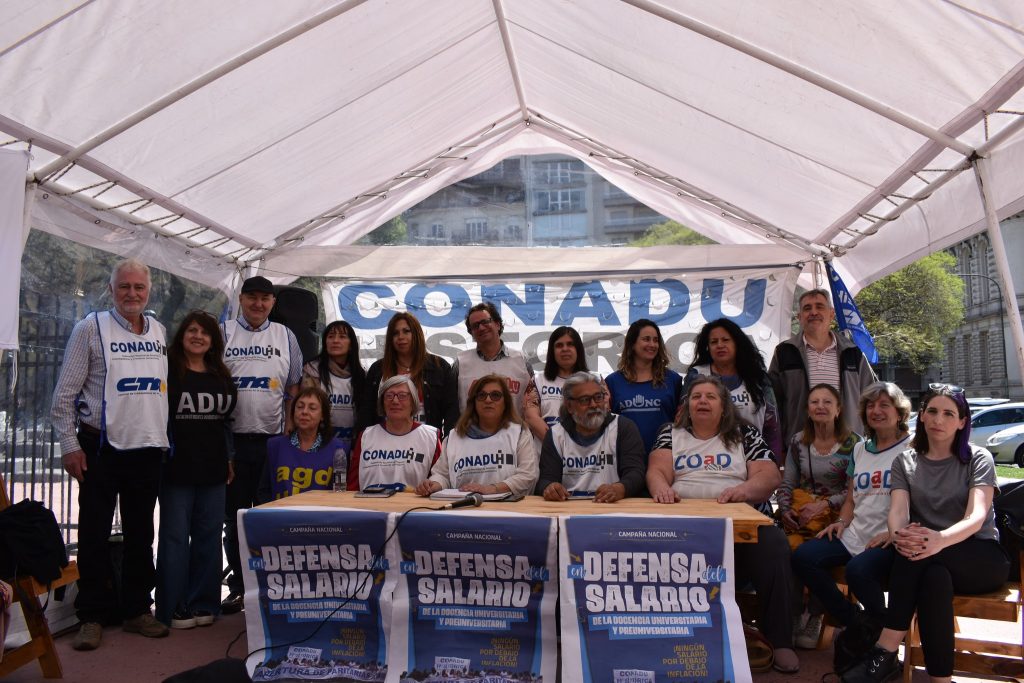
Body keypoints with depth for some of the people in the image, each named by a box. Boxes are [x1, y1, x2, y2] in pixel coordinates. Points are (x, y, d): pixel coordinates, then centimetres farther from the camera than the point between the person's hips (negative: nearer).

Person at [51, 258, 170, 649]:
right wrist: (70, 445, -9)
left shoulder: (159, 332, 9)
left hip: (148, 448, 4)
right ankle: (92, 617, 15)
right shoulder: (91, 328, -5)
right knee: (95, 534, 4)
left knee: (141, 534, 11)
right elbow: (65, 393, -6)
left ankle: (136, 610, 23)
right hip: (102, 448, -4)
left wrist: (166, 439, 10)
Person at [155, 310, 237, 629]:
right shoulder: (168, 371, -3)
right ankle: (173, 608, 11)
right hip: (176, 468, -5)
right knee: (175, 537, 1)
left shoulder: (222, 376, 13)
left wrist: (228, 457, 14)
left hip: (213, 470, 5)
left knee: (209, 537, 9)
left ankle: (203, 604, 19)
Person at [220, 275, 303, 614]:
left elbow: (295, 388, 10)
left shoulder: (285, 337, 9)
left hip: (273, 439, 1)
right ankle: (238, 587, 18)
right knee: (234, 516, 7)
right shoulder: (223, 334, 4)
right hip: (233, 439, 0)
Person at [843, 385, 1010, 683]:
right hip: (933, 561, 2)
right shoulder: (905, 462, 9)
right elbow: (898, 510, -8)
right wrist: (899, 535, -36)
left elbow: (977, 516, -18)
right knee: (934, 577, -37)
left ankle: (885, 653, -34)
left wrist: (941, 540, -42)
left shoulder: (978, 459, 0)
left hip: (982, 557, -2)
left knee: (921, 551, -35)